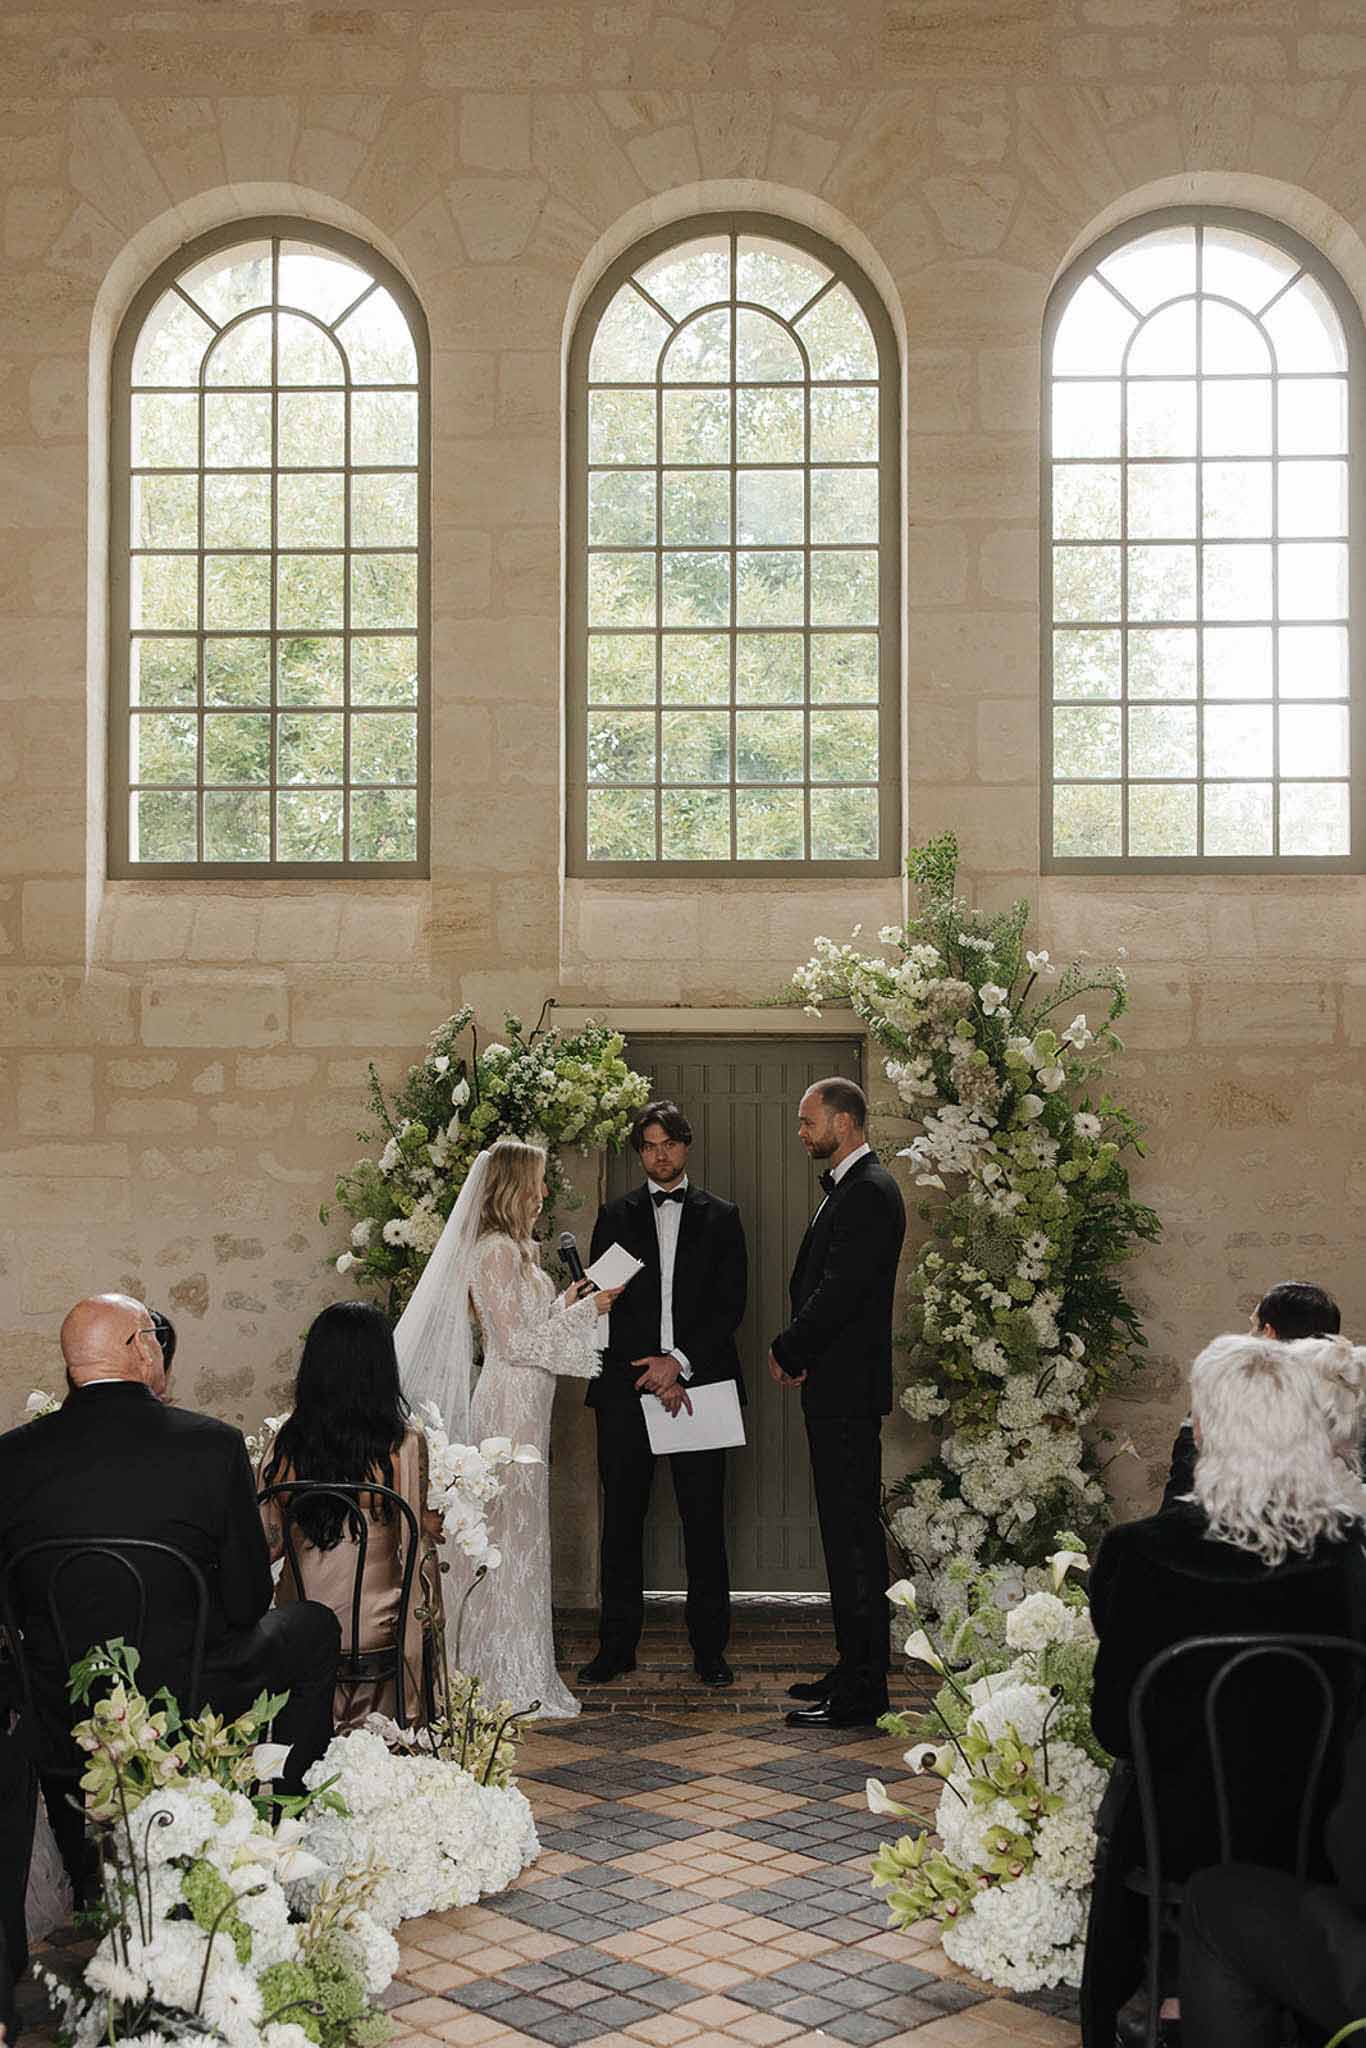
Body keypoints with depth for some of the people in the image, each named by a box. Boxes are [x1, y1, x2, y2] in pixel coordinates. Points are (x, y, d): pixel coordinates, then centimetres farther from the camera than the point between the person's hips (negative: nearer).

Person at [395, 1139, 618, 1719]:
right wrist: (584, 1311, -12)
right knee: (514, 1535, -4)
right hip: (512, 1406, -10)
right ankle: (514, 1681, 3)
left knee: (517, 1535, 14)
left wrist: (564, 1303, 13)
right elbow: (515, 1343, -19)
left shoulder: (510, 1249, 15)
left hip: (521, 1406, 10)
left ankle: (508, 1674, 22)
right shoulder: (497, 1250, -16)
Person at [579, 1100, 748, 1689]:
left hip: (698, 1384, 0)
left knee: (704, 1520, 1)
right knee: (622, 1520, 4)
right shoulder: (616, 1216, 10)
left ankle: (709, 1649, 9)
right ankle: (616, 1646, 13)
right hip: (627, 1389, 1)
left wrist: (679, 1362, -10)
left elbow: (731, 1305, 2)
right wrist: (652, 1374, -8)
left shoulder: (720, 1217, 9)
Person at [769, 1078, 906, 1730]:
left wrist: (789, 1352, -9)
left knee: (853, 1534, -6)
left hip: (847, 1387, -11)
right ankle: (854, 1671, 23)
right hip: (835, 1387, 11)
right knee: (847, 1530, 15)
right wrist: (794, 1351, 4)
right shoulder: (848, 1188, 18)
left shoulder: (869, 1192, -15)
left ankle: (860, 1691, -2)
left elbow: (839, 1291, -21)